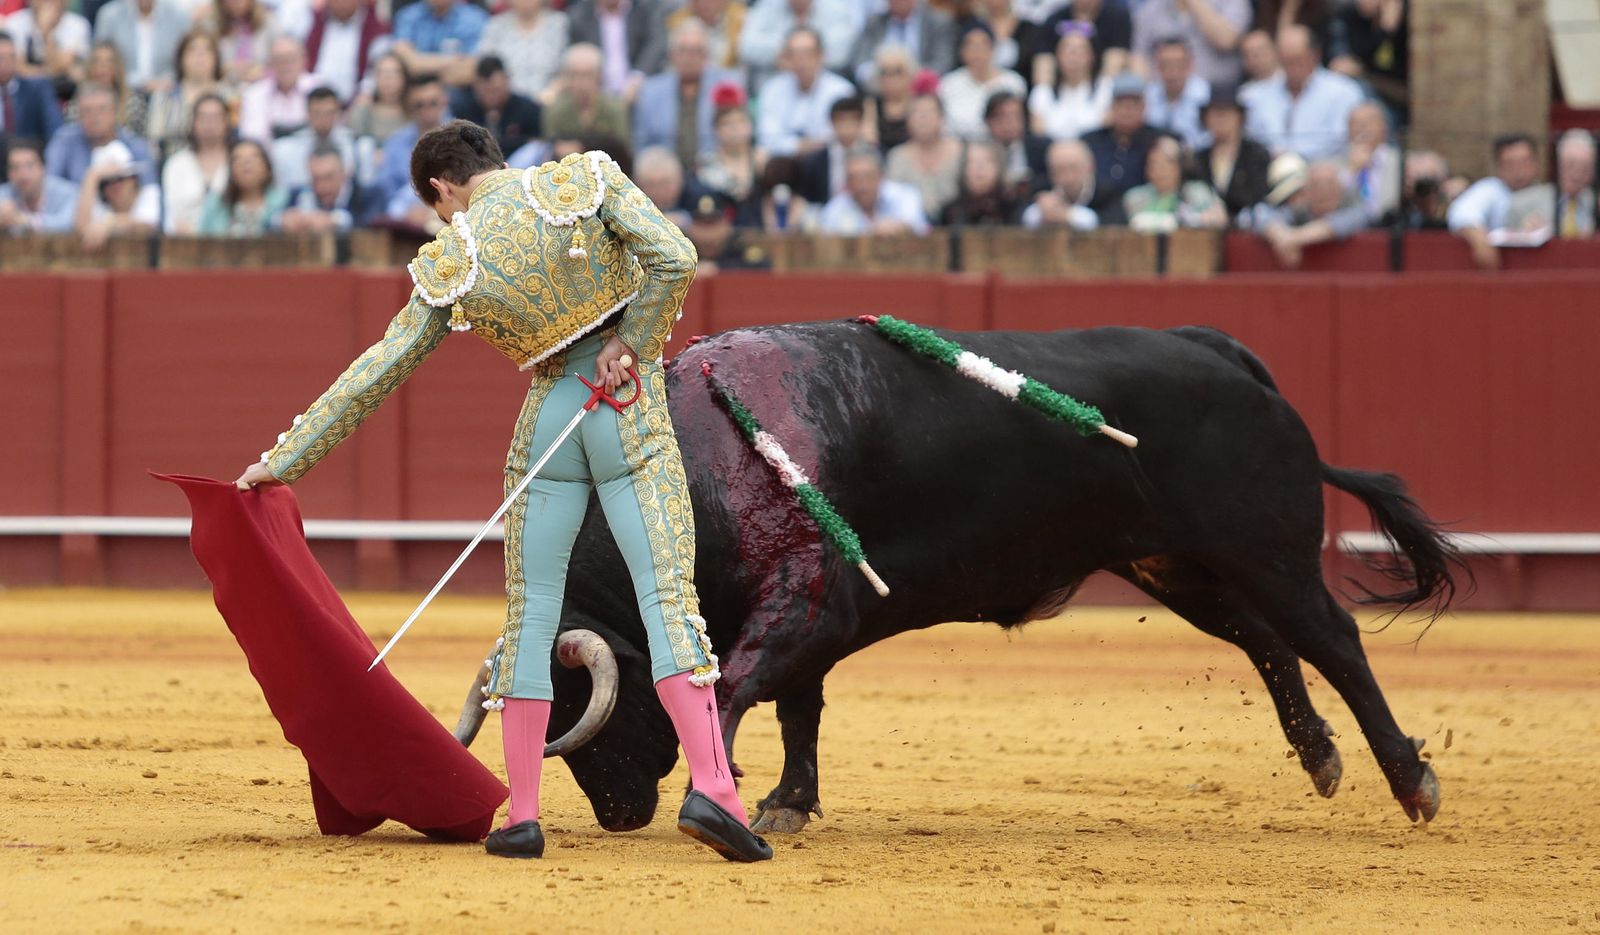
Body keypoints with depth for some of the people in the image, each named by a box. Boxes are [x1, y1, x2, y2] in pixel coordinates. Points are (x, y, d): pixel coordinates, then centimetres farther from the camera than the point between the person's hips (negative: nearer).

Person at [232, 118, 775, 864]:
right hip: (632, 410, -1)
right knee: (667, 593, -7)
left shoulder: (453, 265, 1)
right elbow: (673, 259, -13)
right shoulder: (587, 180, -1)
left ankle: (522, 815, 7)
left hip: (547, 417, 1)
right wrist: (633, 344, -3)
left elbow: (376, 373, 4)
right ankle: (710, 787, -22)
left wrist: (284, 460, 10)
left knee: (531, 610, 10)